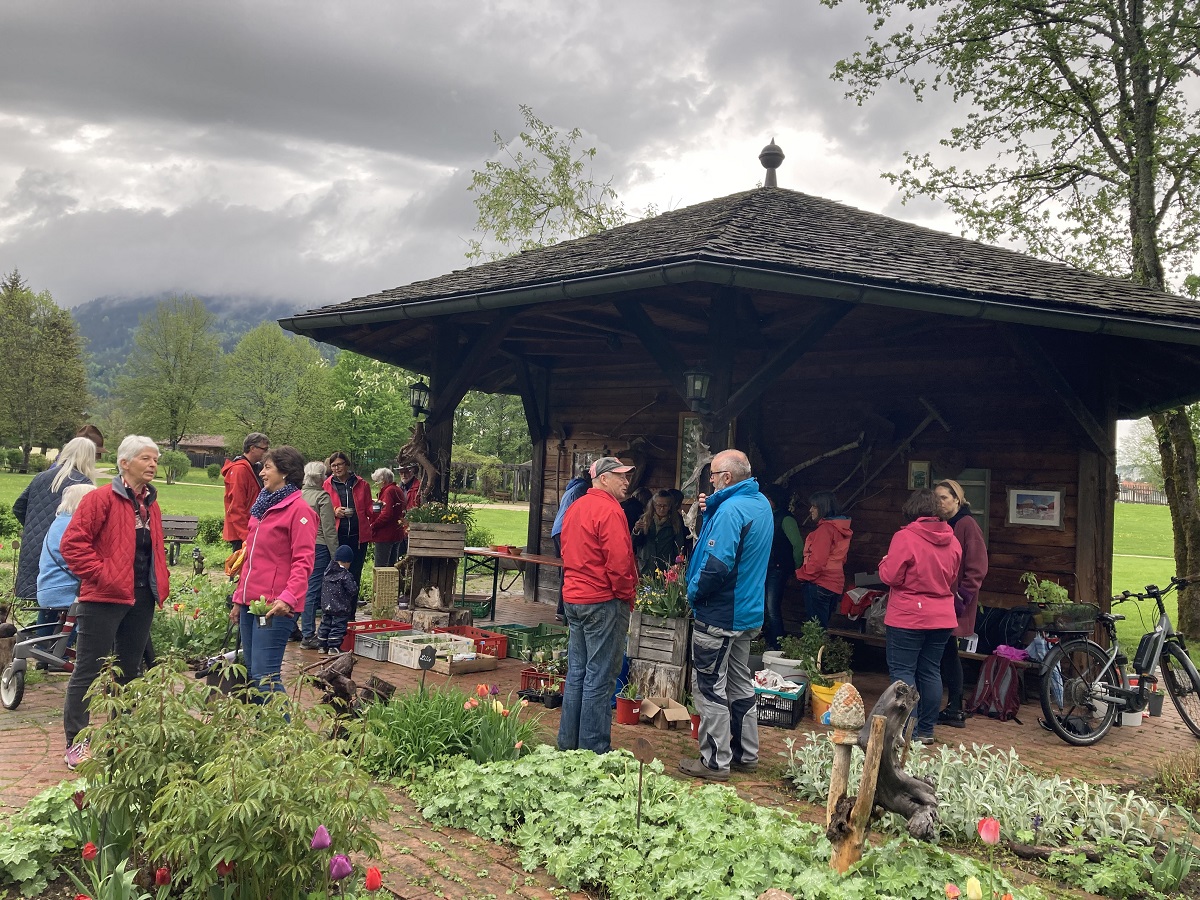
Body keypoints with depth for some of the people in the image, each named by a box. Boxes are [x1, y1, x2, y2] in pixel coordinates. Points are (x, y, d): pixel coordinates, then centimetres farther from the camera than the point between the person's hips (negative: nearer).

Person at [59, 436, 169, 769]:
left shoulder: (151, 504, 13)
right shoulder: (101, 498, -10)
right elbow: (72, 543, -14)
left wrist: (161, 584, 10)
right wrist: (101, 574, -17)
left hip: (142, 600, 8)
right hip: (104, 598, -7)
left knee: (129, 669, 15)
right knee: (88, 670, 0)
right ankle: (76, 743, 8)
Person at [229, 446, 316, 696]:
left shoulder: (299, 509, -8)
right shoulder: (262, 506, 20)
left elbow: (303, 561, -15)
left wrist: (288, 598, -28)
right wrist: (239, 598, 22)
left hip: (274, 608, -9)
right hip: (250, 601, 9)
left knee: (264, 675, -12)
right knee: (252, 673, 10)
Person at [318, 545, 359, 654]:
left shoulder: (328, 572, 6)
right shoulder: (346, 575, -16)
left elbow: (323, 589, 14)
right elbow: (352, 590, -17)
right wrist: (355, 584, 2)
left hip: (326, 607, 7)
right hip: (341, 608, -7)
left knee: (325, 625, 14)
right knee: (338, 627, 1)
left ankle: (321, 646, 18)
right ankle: (333, 647, -1)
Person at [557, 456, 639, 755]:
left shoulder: (575, 508, 13)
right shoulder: (609, 510, -16)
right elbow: (619, 562, -20)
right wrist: (627, 596, -8)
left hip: (573, 598, 9)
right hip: (603, 601, -9)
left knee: (576, 672, 15)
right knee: (600, 678, -3)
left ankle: (568, 742, 23)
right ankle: (594, 749, 3)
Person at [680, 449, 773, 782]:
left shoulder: (730, 509, -23)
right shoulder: (761, 503, 8)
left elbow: (717, 565, -29)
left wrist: (694, 594, -13)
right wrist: (711, 510, 5)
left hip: (719, 615, -10)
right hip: (748, 613, 10)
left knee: (709, 688, 1)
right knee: (740, 685, 18)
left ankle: (715, 761, 7)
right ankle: (746, 754, 28)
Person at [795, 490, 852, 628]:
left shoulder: (825, 528, -15)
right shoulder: (840, 529, 14)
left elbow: (818, 560, -20)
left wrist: (802, 575, -6)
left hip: (819, 584, -10)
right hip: (835, 584, 10)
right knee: (822, 627, 15)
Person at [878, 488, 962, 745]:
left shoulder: (905, 537, -14)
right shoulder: (952, 541, 4)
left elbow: (891, 577, -13)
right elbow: (953, 579, 14)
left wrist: (884, 562, 6)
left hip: (908, 618, -6)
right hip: (942, 618, 6)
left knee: (902, 671, 0)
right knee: (931, 672, 12)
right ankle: (926, 730, 18)